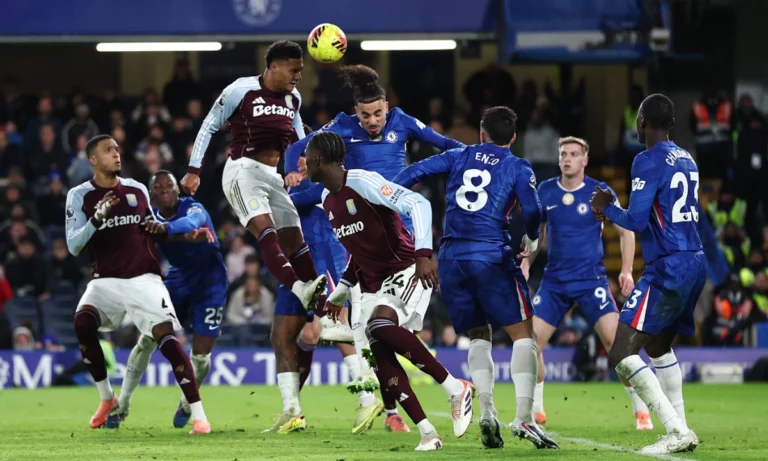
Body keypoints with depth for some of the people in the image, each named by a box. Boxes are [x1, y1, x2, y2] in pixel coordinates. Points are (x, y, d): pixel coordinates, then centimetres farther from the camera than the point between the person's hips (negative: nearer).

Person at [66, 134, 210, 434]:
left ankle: (198, 416, -17)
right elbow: (73, 246, -8)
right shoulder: (80, 196, 0)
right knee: (83, 323, -26)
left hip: (144, 278, 1)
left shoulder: (137, 190, 10)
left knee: (166, 337, -16)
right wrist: (97, 218, -23)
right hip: (106, 280, -1)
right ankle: (106, 398, -3)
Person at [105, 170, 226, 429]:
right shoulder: (152, 219, -5)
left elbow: (193, 221, -47)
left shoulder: (192, 208, -22)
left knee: (200, 353, -6)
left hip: (209, 284, -4)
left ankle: (187, 403, 24)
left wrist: (166, 228, -67)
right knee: (147, 340, -4)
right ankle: (123, 404, 6)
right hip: (178, 280, 4)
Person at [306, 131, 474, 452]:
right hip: (373, 285, 8)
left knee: (381, 324, -33)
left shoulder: (363, 183, -15)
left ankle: (455, 387, -22)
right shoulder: (328, 201, 13)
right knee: (381, 356, -8)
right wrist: (339, 294, 24)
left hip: (406, 270, -8)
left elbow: (418, 204, -24)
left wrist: (423, 254, -36)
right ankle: (427, 433, -7)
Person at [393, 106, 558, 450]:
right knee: (523, 333, 1)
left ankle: (486, 411, -3)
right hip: (491, 255, -4)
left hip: (451, 257, 4)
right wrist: (531, 240, 13)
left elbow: (415, 172, 6)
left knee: (478, 337, 16)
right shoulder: (518, 168, 7)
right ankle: (523, 417, -14)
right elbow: (531, 209, -6)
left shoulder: (458, 157, 15)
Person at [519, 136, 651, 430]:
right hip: (554, 282, 3)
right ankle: (536, 411, 14)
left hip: (591, 280, -3)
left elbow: (626, 230, 3)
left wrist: (627, 270, -8)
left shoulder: (600, 192, -5)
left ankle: (641, 411, -4)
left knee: (616, 342, -16)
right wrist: (525, 266, 6)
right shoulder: (545, 192, 4)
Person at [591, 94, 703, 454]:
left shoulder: (649, 161, -12)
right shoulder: (686, 160, 14)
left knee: (621, 354, -11)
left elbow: (637, 221, -17)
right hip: (695, 263, 9)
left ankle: (676, 431, -19)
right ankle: (680, 430, 23)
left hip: (668, 269, -9)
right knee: (659, 346, 27)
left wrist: (606, 209, 3)